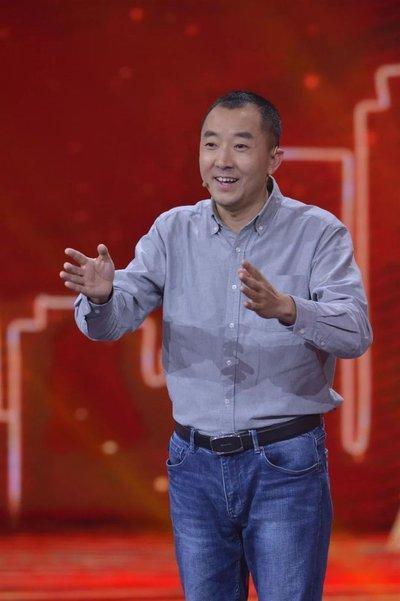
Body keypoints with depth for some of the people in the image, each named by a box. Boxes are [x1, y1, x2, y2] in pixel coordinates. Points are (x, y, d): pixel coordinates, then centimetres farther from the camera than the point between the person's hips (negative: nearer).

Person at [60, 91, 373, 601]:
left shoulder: (318, 233, -6)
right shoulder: (173, 231, 4)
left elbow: (355, 333, -19)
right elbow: (111, 323, -5)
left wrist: (286, 308, -38)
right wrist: (100, 295, -29)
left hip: (286, 463, -3)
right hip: (195, 461, 3)